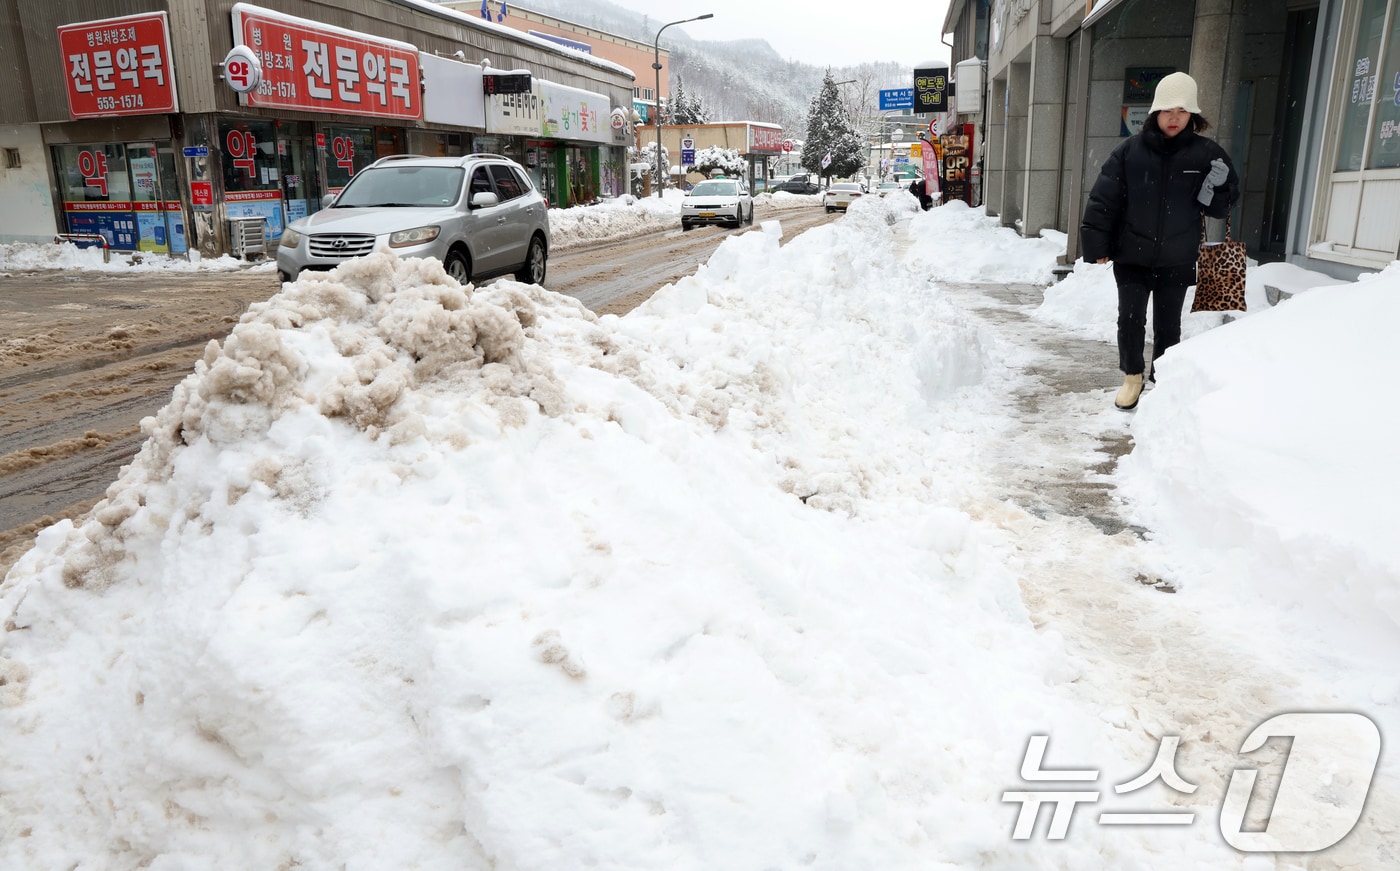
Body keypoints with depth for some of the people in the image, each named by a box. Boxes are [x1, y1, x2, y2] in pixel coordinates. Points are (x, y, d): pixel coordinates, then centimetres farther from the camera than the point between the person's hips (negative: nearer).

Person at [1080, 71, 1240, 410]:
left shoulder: (1206, 153, -1)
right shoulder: (1130, 151, -4)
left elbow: (1221, 206, 6)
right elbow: (1103, 199, -3)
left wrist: (1217, 189, -16)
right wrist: (1097, 244, -6)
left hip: (1177, 261, 1)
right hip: (1131, 257, -1)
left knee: (1167, 326, 9)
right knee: (1130, 318, -2)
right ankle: (1132, 377, 19)